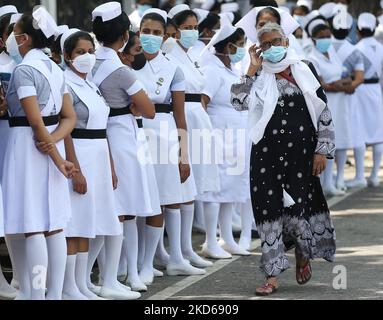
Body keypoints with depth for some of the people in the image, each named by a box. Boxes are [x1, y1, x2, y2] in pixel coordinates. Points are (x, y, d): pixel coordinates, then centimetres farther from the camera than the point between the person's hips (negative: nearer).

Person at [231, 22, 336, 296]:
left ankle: (303, 255, 29)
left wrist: (322, 150, -1)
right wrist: (252, 68, -9)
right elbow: (239, 102, -10)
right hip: (267, 151, 1)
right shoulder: (259, 76, 7)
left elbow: (323, 112, 5)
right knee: (269, 209, -2)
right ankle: (272, 276, 4)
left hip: (300, 150, -1)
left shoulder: (305, 70, 5)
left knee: (298, 206, -2)